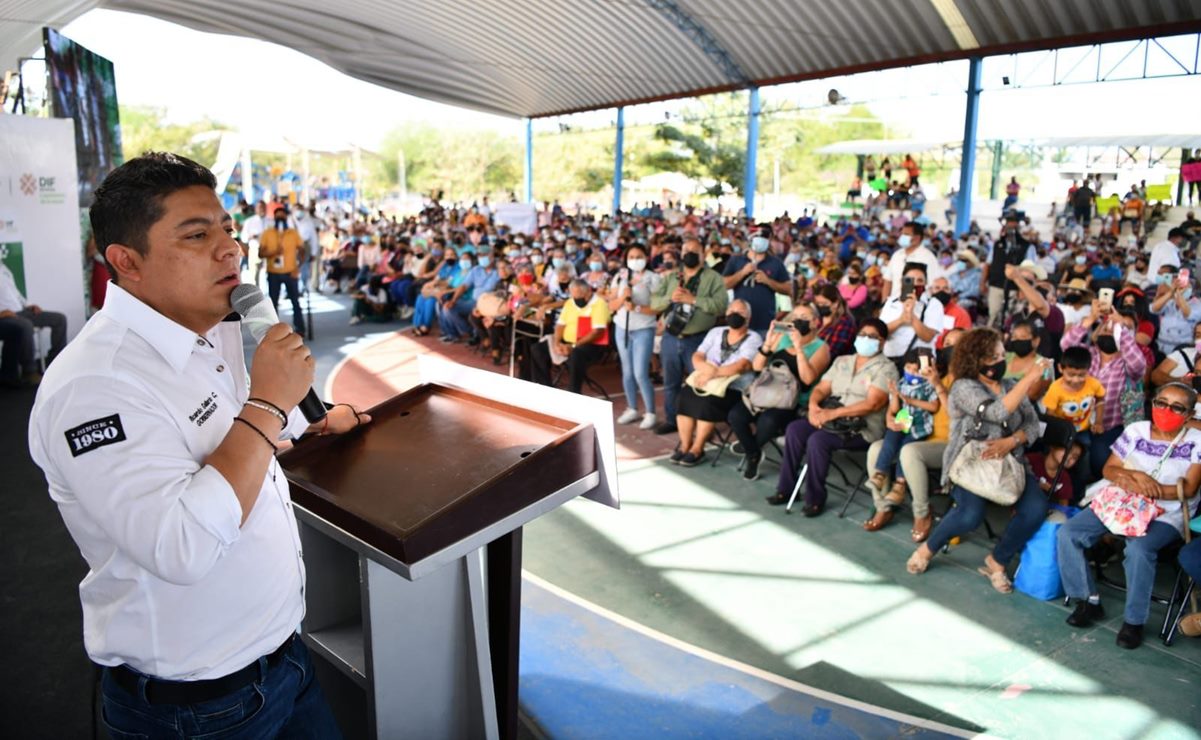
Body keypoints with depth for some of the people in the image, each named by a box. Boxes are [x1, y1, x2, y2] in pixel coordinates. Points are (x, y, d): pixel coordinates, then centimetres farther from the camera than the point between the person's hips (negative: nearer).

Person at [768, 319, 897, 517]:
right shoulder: (842, 361, 16)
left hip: (863, 428, -6)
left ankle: (815, 499, -16)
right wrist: (813, 406, -12)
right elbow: (821, 389, 12)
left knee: (818, 439, -30)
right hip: (831, 417, 6)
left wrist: (833, 413, -23)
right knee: (794, 429, -18)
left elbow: (872, 404, -17)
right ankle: (786, 489, -10)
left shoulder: (886, 368, -4)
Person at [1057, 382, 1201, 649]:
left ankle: (1134, 621, -16)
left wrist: (1139, 487, -20)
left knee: (1138, 548, -36)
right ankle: (1088, 600, 0)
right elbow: (1109, 469, 5)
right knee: (1068, 533, -15)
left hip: (1165, 515, -4)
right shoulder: (1135, 431, 5)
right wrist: (1136, 475, -17)